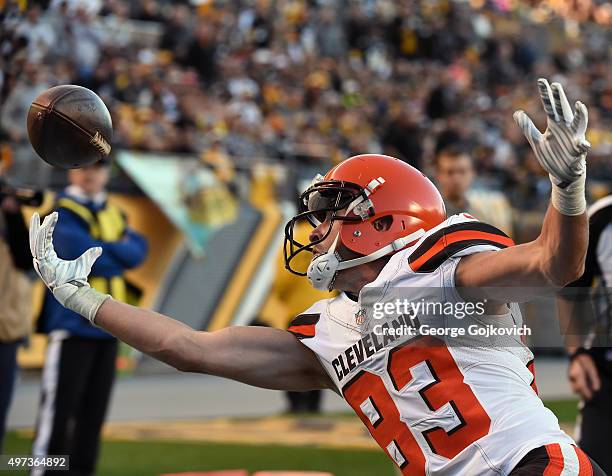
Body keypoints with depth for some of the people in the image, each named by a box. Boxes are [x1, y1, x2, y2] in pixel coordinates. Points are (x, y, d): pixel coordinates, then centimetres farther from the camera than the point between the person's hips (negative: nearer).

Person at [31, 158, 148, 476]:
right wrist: (118, 253, -4)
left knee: (94, 408, 9)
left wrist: (103, 249, -11)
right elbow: (82, 256, -18)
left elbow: (138, 251, 5)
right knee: (59, 405, -9)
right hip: (71, 323, -7)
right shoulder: (62, 214, -5)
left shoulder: (113, 214, 17)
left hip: (107, 326, 7)